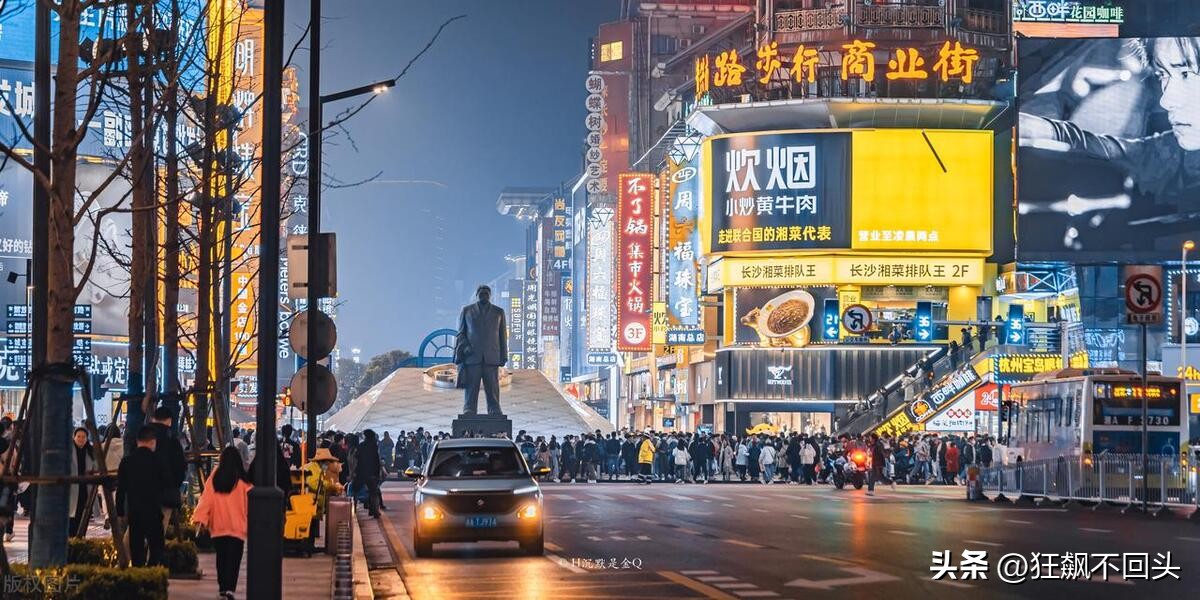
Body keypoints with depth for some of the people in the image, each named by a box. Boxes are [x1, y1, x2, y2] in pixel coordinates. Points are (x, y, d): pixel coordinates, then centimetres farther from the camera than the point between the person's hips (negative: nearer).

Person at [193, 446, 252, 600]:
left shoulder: (214, 478, -1)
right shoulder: (242, 480, -5)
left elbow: (206, 499, -7)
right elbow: (249, 502, 2)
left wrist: (200, 517, -10)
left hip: (218, 525, 3)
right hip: (237, 525, -3)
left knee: (221, 557, 17)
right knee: (233, 559, -4)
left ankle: (222, 586, 23)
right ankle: (229, 587, -19)